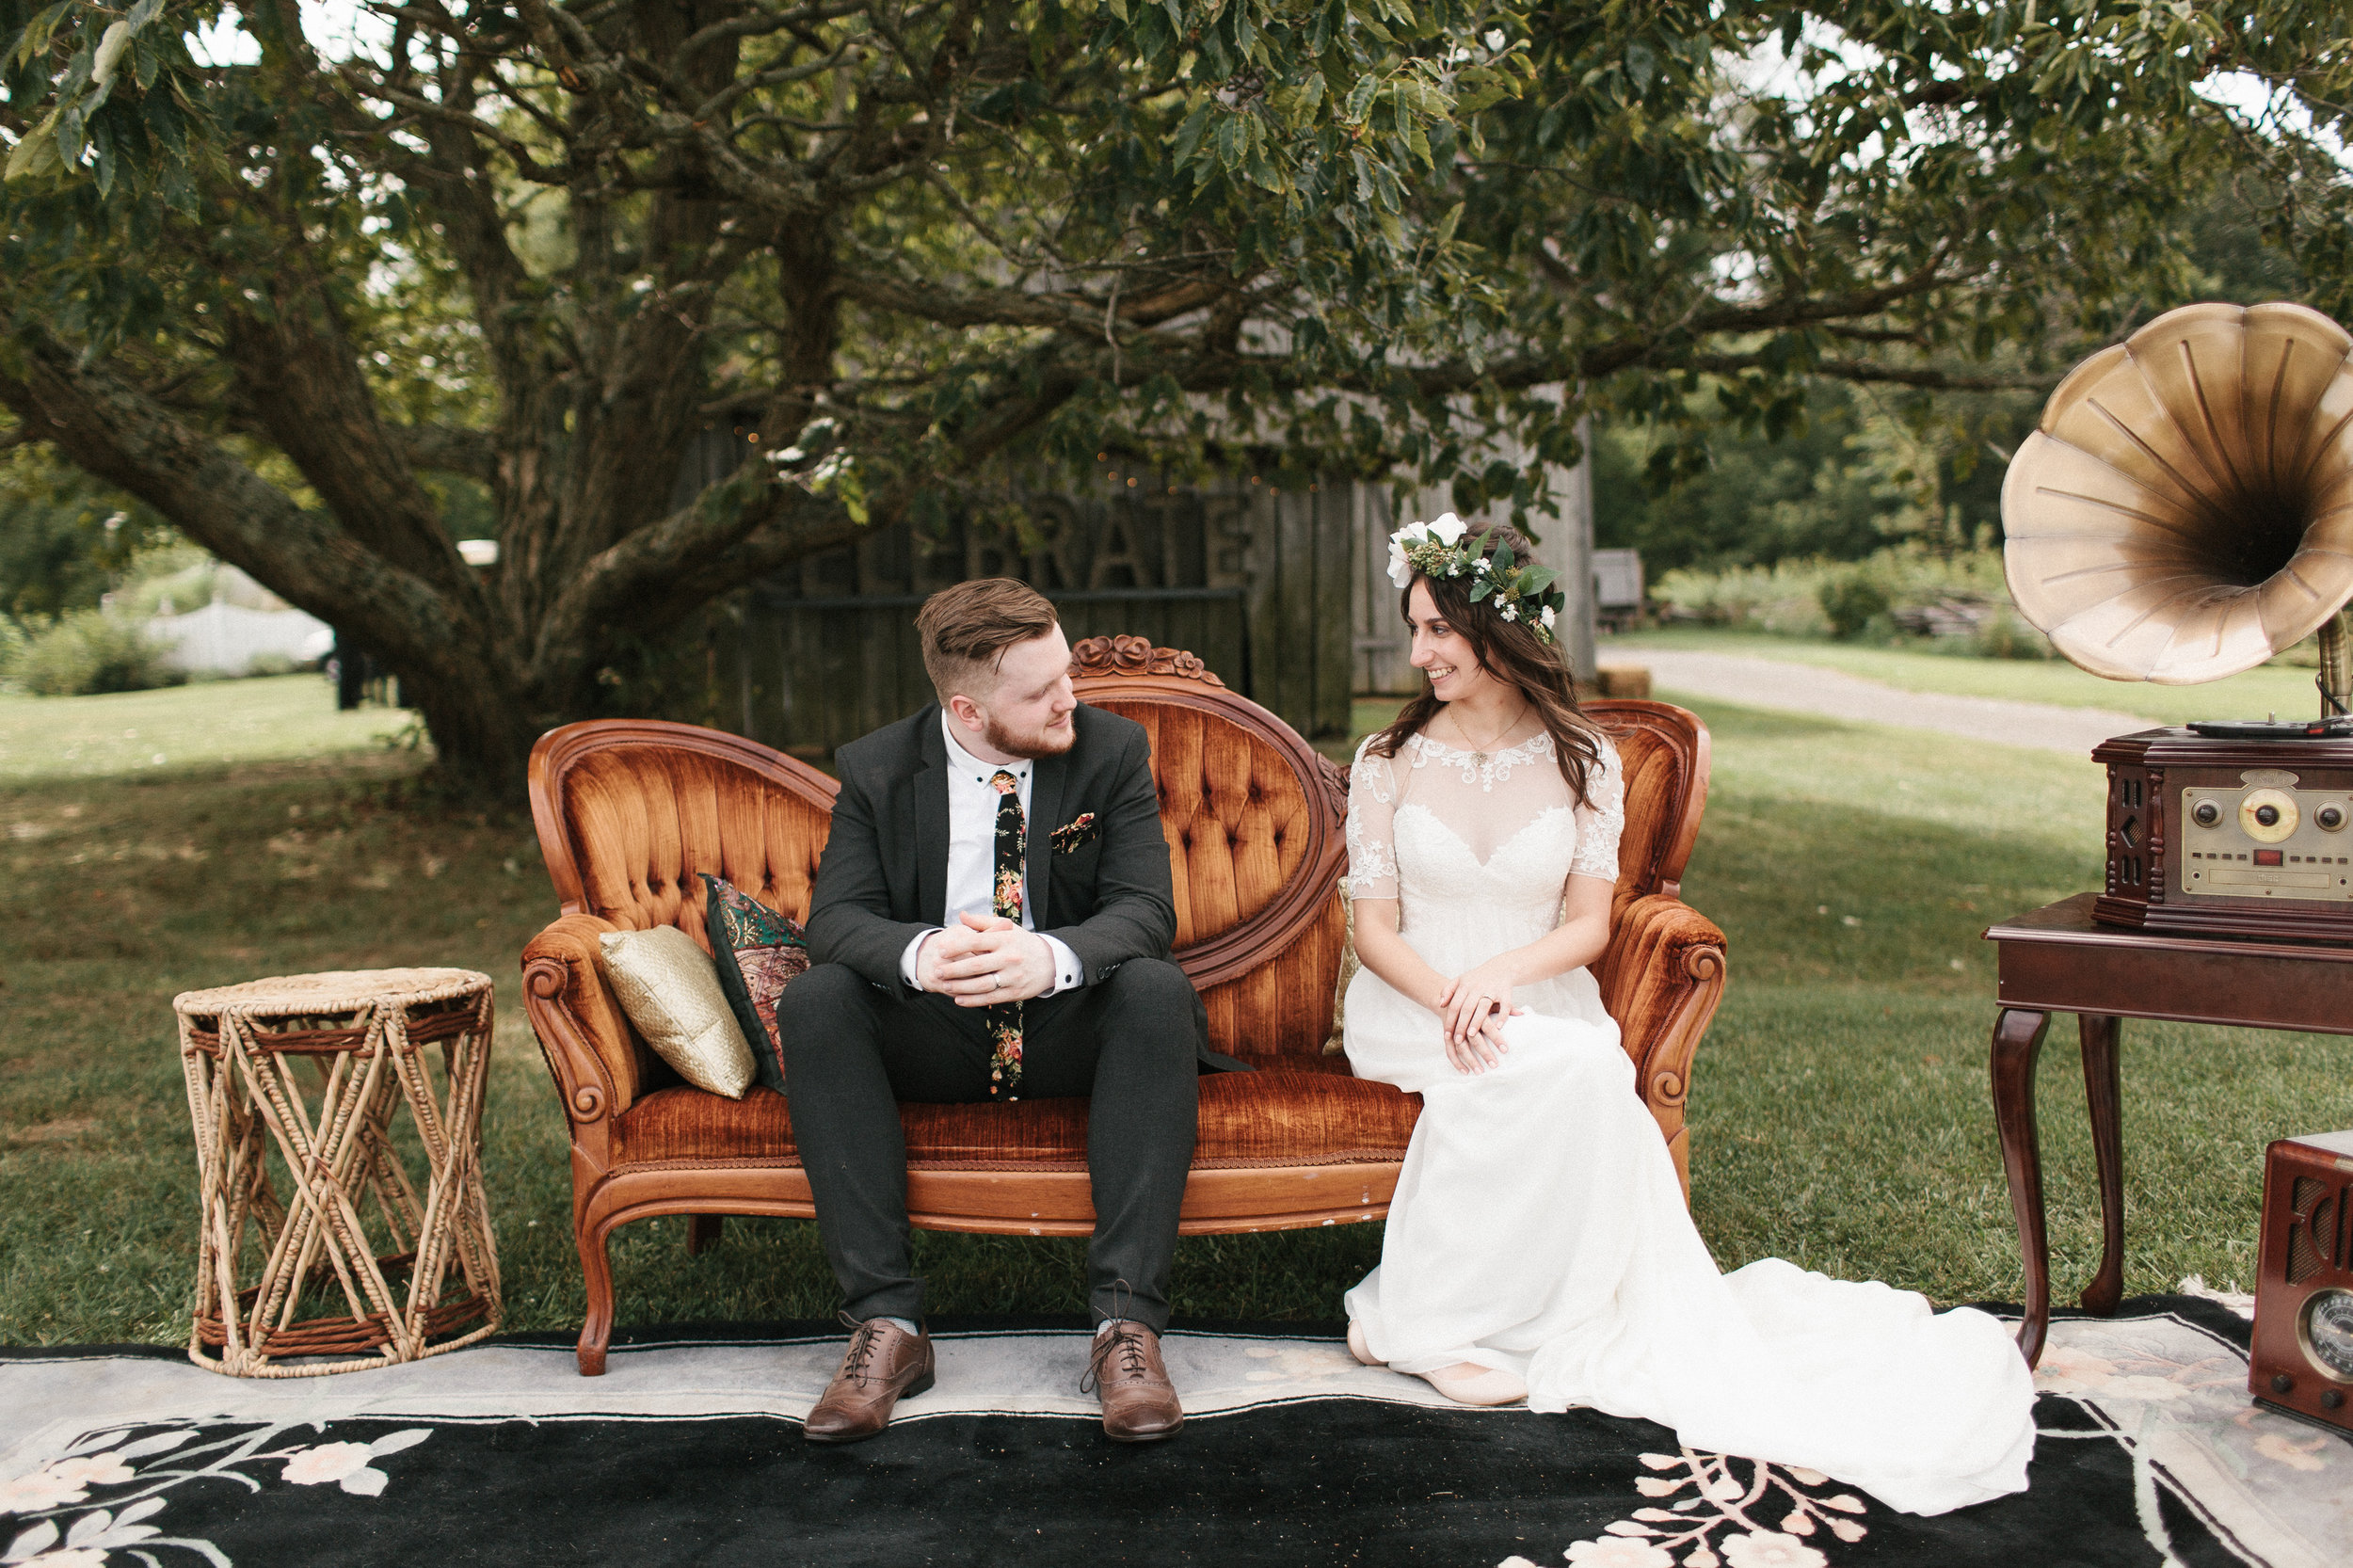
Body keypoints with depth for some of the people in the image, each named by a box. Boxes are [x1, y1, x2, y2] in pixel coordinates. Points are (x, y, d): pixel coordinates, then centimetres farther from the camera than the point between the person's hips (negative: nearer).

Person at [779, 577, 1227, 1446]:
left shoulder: (1112, 749, -5)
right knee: (813, 1001, -26)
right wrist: (919, 952, -36)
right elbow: (834, 917, -11)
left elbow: (1146, 909, -14)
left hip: (1071, 1026, -1)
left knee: (1158, 990, -31)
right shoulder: (877, 770, -3)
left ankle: (1127, 1321, -31)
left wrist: (1051, 956, -37)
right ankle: (886, 1323, -25)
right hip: (933, 1036, 1)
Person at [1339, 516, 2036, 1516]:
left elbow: (1588, 925, 0)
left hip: (1539, 1001, 2)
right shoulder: (1388, 761, 1)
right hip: (1412, 1005, -2)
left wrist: (1503, 973, -20)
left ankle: (1418, 1314, -21)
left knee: (1588, 1067, -33)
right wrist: (1450, 1001, -21)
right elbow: (1374, 928, -2)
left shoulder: (1580, 760, 4)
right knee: (1561, 1068, -32)